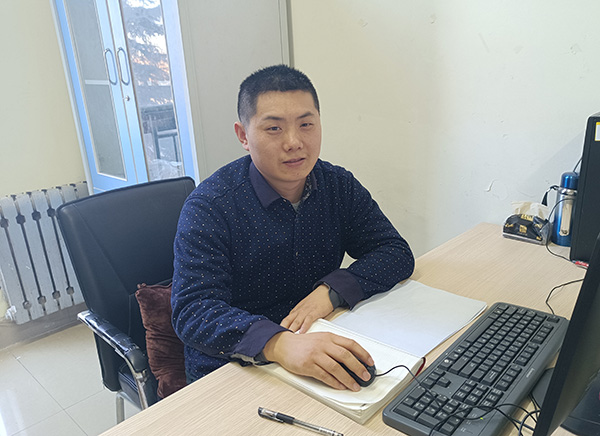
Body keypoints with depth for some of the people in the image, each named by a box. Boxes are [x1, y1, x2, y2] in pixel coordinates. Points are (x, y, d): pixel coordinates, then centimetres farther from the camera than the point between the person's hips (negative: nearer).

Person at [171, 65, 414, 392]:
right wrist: (278, 344, -43)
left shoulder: (340, 186, 1)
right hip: (229, 373, -5)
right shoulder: (209, 206, -15)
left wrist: (332, 290, -18)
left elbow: (396, 253, 0)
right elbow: (193, 311, -24)